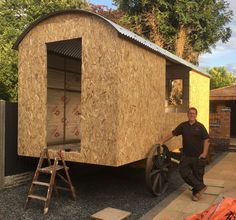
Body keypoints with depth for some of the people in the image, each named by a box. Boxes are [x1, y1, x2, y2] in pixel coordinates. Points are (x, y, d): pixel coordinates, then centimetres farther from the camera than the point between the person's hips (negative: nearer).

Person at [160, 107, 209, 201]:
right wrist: (162, 141, 0)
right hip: (186, 155, 3)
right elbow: (172, 134, 5)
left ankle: (196, 193, 23)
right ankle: (200, 187, 7)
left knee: (197, 175, 5)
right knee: (184, 172, -5)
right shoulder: (183, 125, 4)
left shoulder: (200, 126, -5)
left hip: (198, 156, -3)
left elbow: (206, 140, -5)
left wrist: (204, 153, -13)